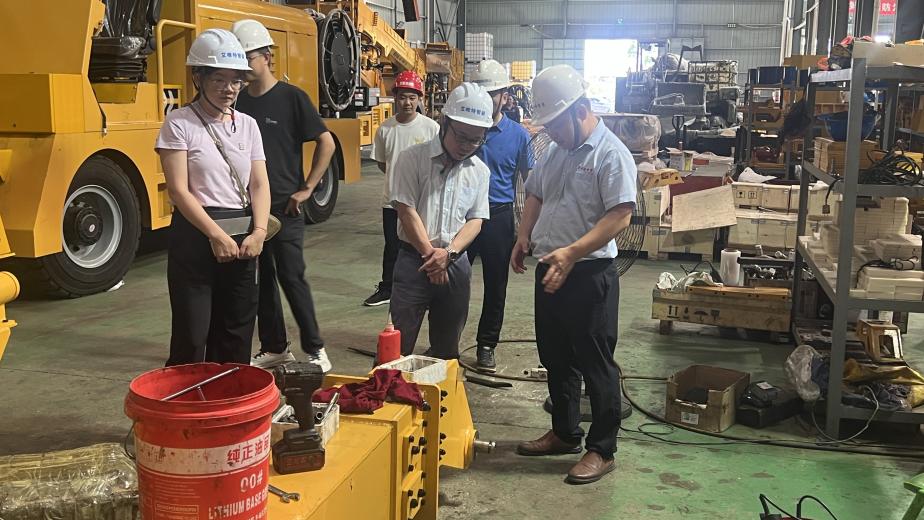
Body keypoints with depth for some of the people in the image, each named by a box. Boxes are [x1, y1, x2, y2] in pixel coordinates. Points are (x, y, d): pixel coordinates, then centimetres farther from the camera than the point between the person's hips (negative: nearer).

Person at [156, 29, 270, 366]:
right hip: (195, 237, -5)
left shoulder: (247, 124, 10)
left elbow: (259, 184, 4)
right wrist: (216, 236, -20)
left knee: (237, 338, 11)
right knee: (192, 339, -2)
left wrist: (258, 231, -12)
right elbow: (178, 190, -12)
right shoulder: (179, 123, -5)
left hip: (242, 238, 5)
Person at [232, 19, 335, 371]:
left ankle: (314, 349, 8)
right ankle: (274, 347, 21)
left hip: (284, 208, -5)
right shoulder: (238, 101, 7)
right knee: (260, 279, 10)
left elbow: (327, 143, -6)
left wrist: (306, 189, -8)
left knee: (291, 277, -4)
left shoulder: (291, 97, -6)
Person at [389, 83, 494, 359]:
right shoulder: (413, 158, -7)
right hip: (413, 260, -4)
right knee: (398, 345, -1)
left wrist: (448, 253, -13)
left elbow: (475, 220, 3)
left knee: (447, 346, 14)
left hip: (456, 263, 4)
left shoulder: (480, 171, 6)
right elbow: (406, 211, -10)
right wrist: (431, 255, -10)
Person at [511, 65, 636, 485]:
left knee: (596, 366, 2)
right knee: (556, 360, 18)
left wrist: (572, 252, -29)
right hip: (550, 271, 9)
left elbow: (620, 215, -22)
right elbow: (535, 195, 23)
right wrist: (524, 237, 5)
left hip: (589, 275, -8)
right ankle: (565, 433, 34)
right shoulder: (555, 150, 12)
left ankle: (602, 450, 14)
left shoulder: (611, 153, -14)